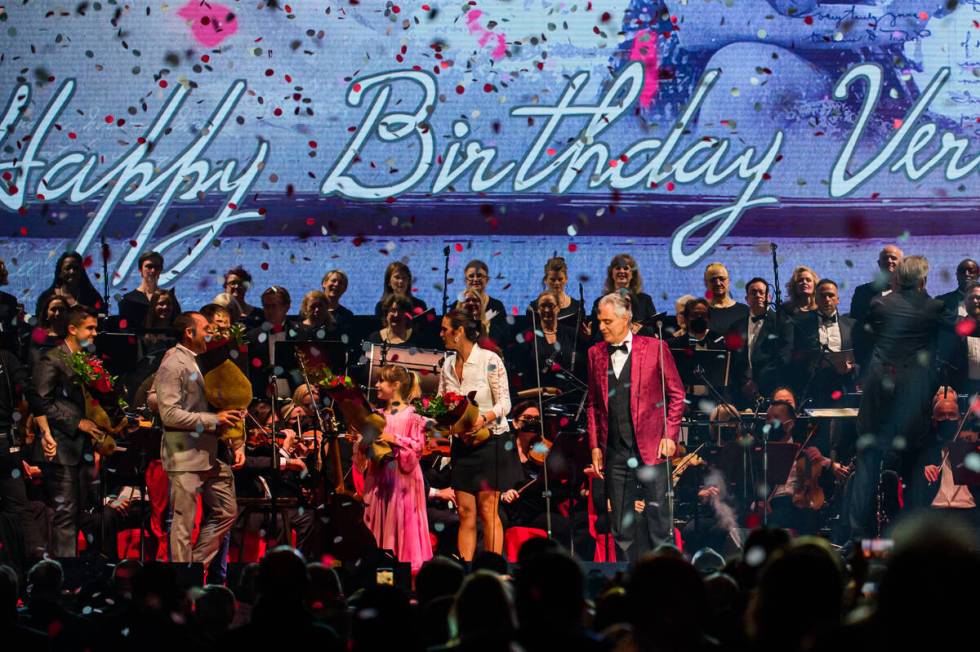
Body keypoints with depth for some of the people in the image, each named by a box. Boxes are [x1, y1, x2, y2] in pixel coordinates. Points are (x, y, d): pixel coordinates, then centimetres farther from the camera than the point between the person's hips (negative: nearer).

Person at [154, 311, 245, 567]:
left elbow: (219, 406, 22)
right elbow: (169, 414, -20)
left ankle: (199, 563, 21)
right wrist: (213, 420, -20)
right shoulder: (172, 365, -11)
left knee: (226, 513, 12)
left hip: (212, 455, 9)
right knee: (184, 524, -3)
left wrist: (237, 444, 11)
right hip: (185, 457, -9)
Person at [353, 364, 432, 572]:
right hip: (379, 475, 6)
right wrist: (363, 442, -5)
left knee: (402, 521, -5)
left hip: (402, 476, -5)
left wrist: (395, 440, -18)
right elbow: (365, 449, 16)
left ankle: (407, 562, -1)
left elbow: (418, 446, -10)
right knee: (378, 521, 4)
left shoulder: (411, 414, -2)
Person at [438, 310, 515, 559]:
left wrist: (485, 418, -30)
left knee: (487, 510, -5)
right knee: (465, 511, 5)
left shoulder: (489, 360, -11)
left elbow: (504, 403, -13)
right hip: (462, 443, 6)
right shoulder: (448, 364, 8)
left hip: (490, 442, -6)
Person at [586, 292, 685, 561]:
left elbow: (676, 394, 2)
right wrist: (595, 445, 7)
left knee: (658, 517, -3)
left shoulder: (655, 348, -1)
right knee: (621, 525, 5)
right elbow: (593, 403, 14)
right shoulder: (596, 354, 9)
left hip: (650, 448, -3)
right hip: (614, 452, 4)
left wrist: (670, 435, -6)